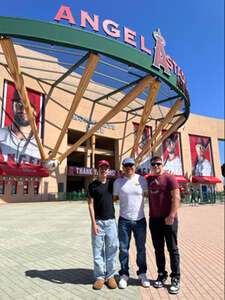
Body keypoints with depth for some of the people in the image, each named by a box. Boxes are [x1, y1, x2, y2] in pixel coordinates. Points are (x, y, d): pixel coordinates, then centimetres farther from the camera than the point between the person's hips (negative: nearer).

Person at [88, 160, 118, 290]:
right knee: (98, 250, 6)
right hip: (98, 221, -2)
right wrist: (94, 223, -10)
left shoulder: (112, 184, 8)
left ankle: (110, 276, 23)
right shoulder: (92, 185, -1)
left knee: (112, 249, 8)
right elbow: (91, 205, -4)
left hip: (111, 221, 3)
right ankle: (99, 277, 21)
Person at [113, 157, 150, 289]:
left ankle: (142, 274, 31)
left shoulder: (142, 179, 0)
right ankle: (124, 275, 26)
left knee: (141, 248, 13)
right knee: (123, 249, 8)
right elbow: (114, 198, 9)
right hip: (124, 220, 0)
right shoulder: (118, 182, 0)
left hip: (140, 220, 1)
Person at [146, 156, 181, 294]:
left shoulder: (169, 177, -7)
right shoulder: (149, 179, 10)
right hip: (154, 219, 5)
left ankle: (175, 279, 18)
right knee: (158, 249, 14)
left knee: (173, 249, 5)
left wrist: (171, 216, -20)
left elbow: (176, 198, -13)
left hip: (168, 219, -5)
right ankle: (161, 275, 28)